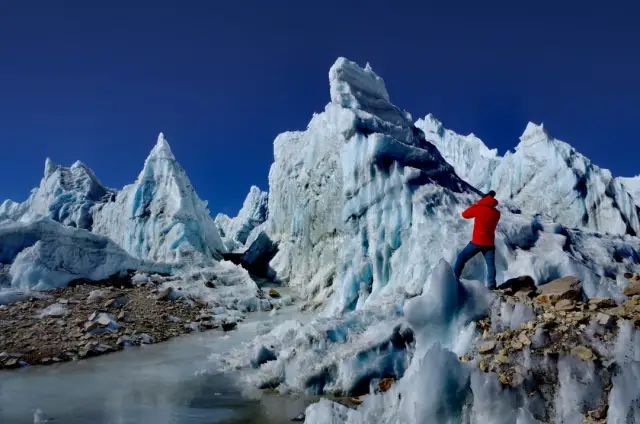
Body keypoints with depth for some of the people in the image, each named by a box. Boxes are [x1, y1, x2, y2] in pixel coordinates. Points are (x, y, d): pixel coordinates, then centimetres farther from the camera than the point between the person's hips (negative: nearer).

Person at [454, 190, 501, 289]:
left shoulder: (478, 208, -8)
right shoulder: (497, 213, 4)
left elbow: (465, 214, 5)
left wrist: (475, 205, 15)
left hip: (477, 242, -3)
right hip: (490, 243, 3)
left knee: (462, 258, 11)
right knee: (491, 264, 6)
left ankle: (455, 278, 10)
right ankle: (492, 285, -4)